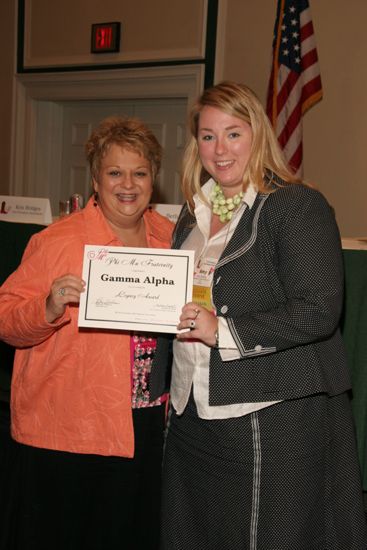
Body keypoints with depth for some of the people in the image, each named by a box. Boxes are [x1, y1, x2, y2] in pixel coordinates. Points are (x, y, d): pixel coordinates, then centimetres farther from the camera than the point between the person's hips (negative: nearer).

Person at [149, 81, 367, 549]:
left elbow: (318, 312, -19)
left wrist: (224, 332, -22)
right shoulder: (193, 213, 13)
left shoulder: (299, 206, -11)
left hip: (274, 420, -7)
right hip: (192, 417, 8)